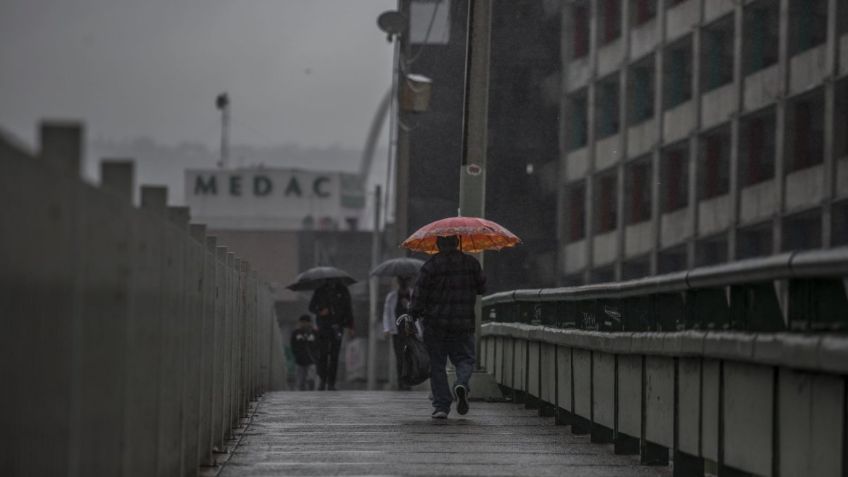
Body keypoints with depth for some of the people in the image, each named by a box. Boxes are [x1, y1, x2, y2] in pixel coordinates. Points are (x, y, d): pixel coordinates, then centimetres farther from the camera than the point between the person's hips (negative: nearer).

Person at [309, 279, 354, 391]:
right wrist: (320, 312, -13)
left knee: (334, 356, -4)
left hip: (337, 327, 0)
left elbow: (348, 309, 10)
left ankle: (331, 383, -1)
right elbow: (311, 307, 10)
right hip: (324, 326, 0)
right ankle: (322, 380, 5)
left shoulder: (342, 291, 6)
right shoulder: (320, 291, 5)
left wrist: (350, 327, 2)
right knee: (322, 354, -8)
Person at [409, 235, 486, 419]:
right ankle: (462, 384, -21)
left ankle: (441, 405, 2)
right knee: (465, 359, 11)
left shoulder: (431, 265, -6)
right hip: (463, 324, 1)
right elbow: (482, 288, 13)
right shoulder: (471, 263, 2)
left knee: (437, 364, 6)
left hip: (435, 324, -1)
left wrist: (414, 315, 3)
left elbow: (419, 295, -7)